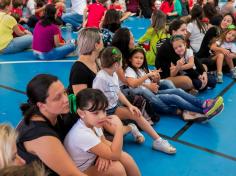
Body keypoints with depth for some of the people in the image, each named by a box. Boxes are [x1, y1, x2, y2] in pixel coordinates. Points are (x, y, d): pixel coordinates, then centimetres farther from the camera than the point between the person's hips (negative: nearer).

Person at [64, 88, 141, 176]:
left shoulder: (93, 123, -9)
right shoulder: (82, 135, -33)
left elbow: (104, 142, 7)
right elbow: (115, 155, -31)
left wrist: (104, 155, -15)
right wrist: (119, 127, -32)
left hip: (90, 161, 7)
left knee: (124, 157, -6)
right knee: (116, 167, -24)